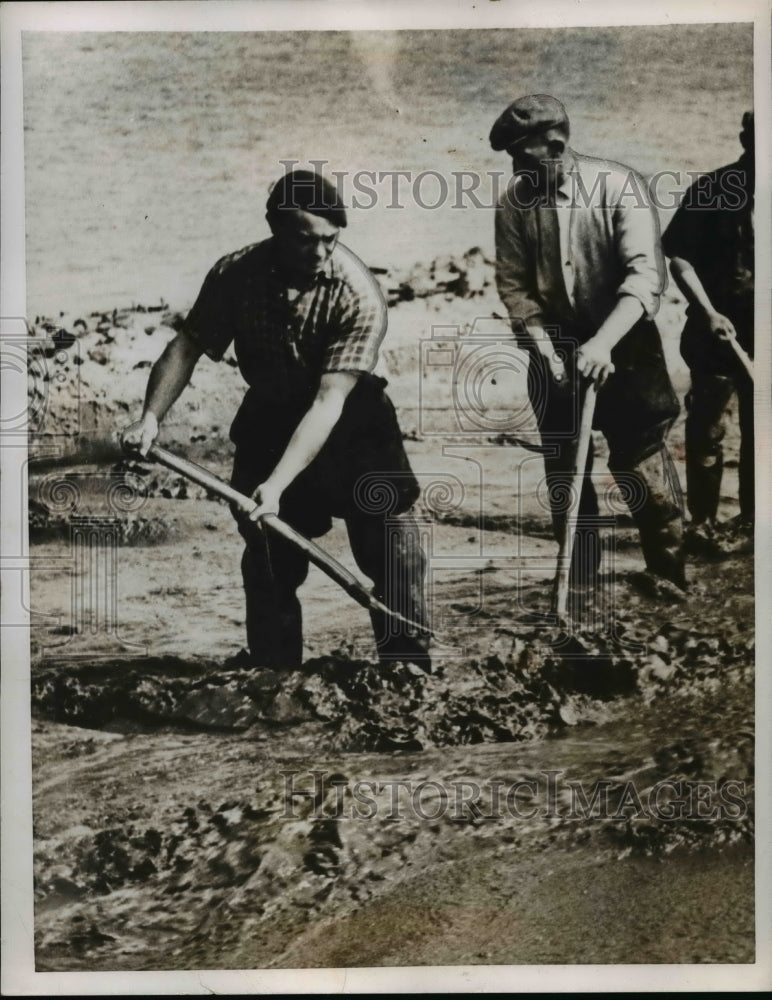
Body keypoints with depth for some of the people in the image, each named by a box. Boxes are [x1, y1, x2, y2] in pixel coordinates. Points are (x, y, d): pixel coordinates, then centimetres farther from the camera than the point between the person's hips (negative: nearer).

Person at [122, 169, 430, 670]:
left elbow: (328, 402, -32)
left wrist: (277, 484, -38)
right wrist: (152, 416, -17)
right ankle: (273, 658, 24)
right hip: (269, 416, 3)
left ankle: (409, 653, 2)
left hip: (350, 417, -2)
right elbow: (188, 345, -4)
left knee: (389, 524, -12)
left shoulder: (359, 295, -27)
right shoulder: (235, 273, -16)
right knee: (269, 556, 7)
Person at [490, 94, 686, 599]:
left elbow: (646, 273, -22)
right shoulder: (515, 201, -6)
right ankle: (579, 578, 24)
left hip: (624, 343, -3)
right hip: (556, 348, 3)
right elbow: (513, 285, -2)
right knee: (564, 467, 9)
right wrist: (547, 349, -13)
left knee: (640, 459, -1)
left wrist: (604, 341, -34)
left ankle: (668, 572, 19)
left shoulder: (619, 185, -15)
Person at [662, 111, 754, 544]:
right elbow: (679, 256, -5)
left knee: (758, 428, 10)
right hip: (718, 330, -3)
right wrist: (708, 313, -13)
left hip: (759, 334, 3)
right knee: (707, 428, 2)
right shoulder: (713, 189, -5)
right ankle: (703, 520, 13)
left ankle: (752, 515, 23)